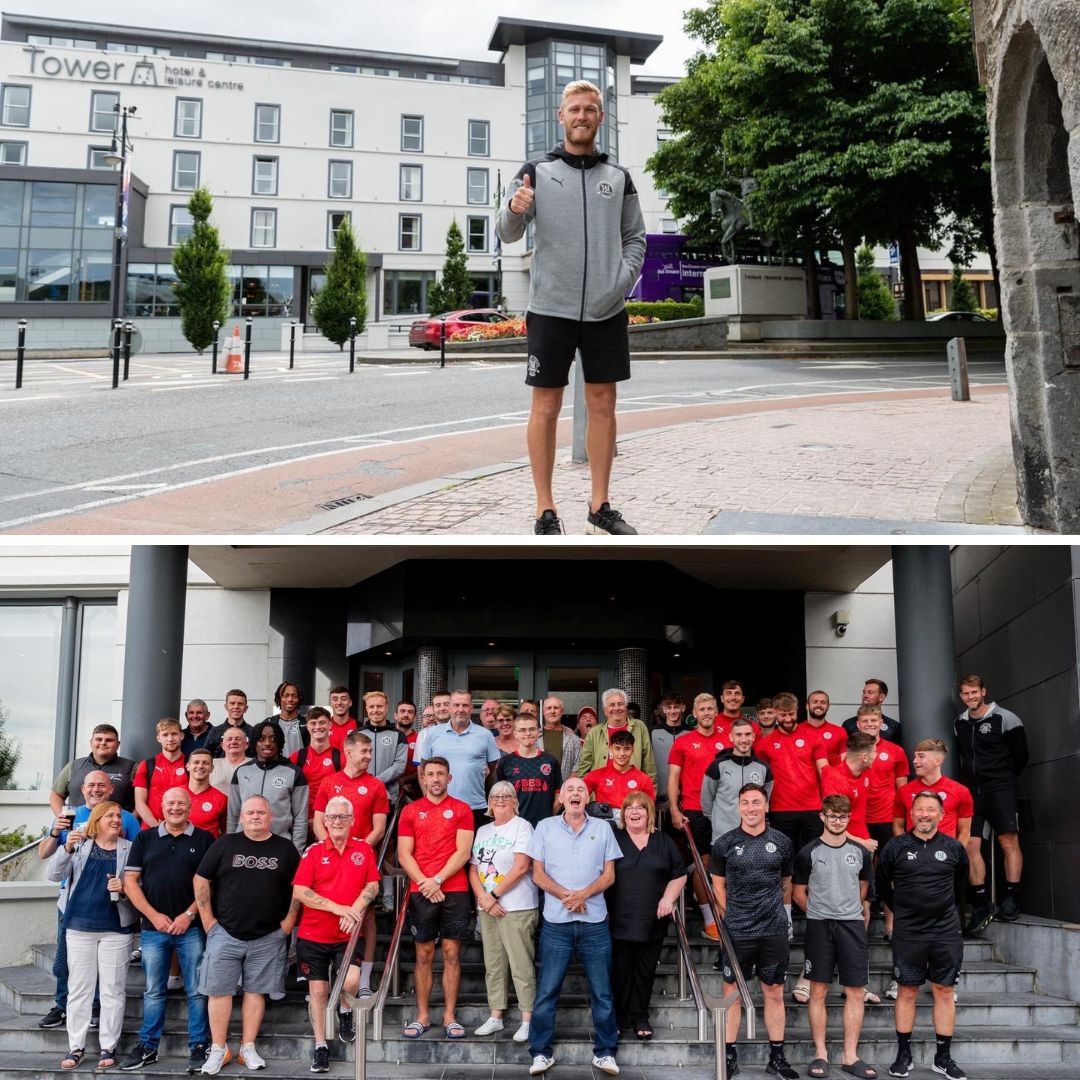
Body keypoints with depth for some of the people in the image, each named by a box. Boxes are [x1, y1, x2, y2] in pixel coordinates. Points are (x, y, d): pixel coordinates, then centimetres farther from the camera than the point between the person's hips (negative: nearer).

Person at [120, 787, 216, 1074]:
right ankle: (147, 1047, 18)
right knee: (153, 991, 9)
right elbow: (130, 880, 3)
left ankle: (199, 1047, 9)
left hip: (192, 927, -1)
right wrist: (153, 915, -6)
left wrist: (189, 914, -10)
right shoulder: (145, 838, 8)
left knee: (196, 991, 1)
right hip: (153, 927, 2)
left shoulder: (204, 839, 3)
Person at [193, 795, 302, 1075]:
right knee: (219, 990, 0)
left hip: (268, 937, 0)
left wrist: (288, 921, 1)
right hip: (225, 934, 0)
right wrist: (207, 919, -2)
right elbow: (201, 880, 3)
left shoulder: (285, 848, 4)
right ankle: (218, 1049, 10)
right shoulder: (225, 844, 2)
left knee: (255, 991, 5)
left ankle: (248, 1048, 13)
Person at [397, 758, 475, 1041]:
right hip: (420, 891, 1)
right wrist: (424, 883, -9)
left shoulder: (461, 810, 5)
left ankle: (449, 1016, 5)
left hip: (454, 890, -1)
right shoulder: (410, 811, 8)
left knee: (452, 953, 1)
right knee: (424, 954, 4)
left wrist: (437, 880, -12)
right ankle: (422, 1016, 9)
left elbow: (463, 852, -3)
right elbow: (404, 854, 3)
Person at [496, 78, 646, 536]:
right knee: (546, 408, -1)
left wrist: (623, 280, -5)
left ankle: (600, 508, 14)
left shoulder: (618, 177, 11)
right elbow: (506, 234, -4)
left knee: (602, 404, 6)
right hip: (551, 308, -3)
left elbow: (634, 238, 14)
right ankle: (545, 512, 6)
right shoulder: (536, 171, 3)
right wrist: (514, 210, -27)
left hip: (605, 311, 3)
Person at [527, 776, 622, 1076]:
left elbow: (609, 875, 4)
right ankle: (541, 1052, 10)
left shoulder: (603, 828, 8)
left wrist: (584, 894, -14)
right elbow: (538, 874, 2)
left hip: (595, 922, 1)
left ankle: (605, 1052, 13)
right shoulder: (545, 827, 5)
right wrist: (565, 896, -13)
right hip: (556, 922, -1)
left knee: (602, 991, 3)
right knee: (547, 990, 0)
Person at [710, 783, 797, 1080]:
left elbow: (786, 883, 15)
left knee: (774, 993, 8)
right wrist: (729, 914, 3)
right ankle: (730, 1056, 14)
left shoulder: (781, 842, 4)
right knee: (732, 991, 4)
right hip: (737, 931, -1)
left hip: (775, 930, 1)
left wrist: (784, 910, 11)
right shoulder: (724, 843, -1)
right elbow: (718, 883, 9)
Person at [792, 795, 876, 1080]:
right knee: (818, 991, 2)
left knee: (855, 992, 2)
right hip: (819, 926, -2)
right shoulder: (809, 853, -2)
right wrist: (820, 912, 6)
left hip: (852, 926, 2)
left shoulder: (859, 852, 7)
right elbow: (798, 893, 5)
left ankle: (851, 1056, 9)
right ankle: (820, 1054, 11)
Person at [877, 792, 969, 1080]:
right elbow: (882, 885, 11)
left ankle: (943, 1057, 13)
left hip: (946, 933, 1)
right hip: (907, 934, -1)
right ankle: (903, 1055, 13)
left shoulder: (954, 848, 2)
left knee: (944, 992, 4)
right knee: (907, 992, 5)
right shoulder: (896, 847, -2)